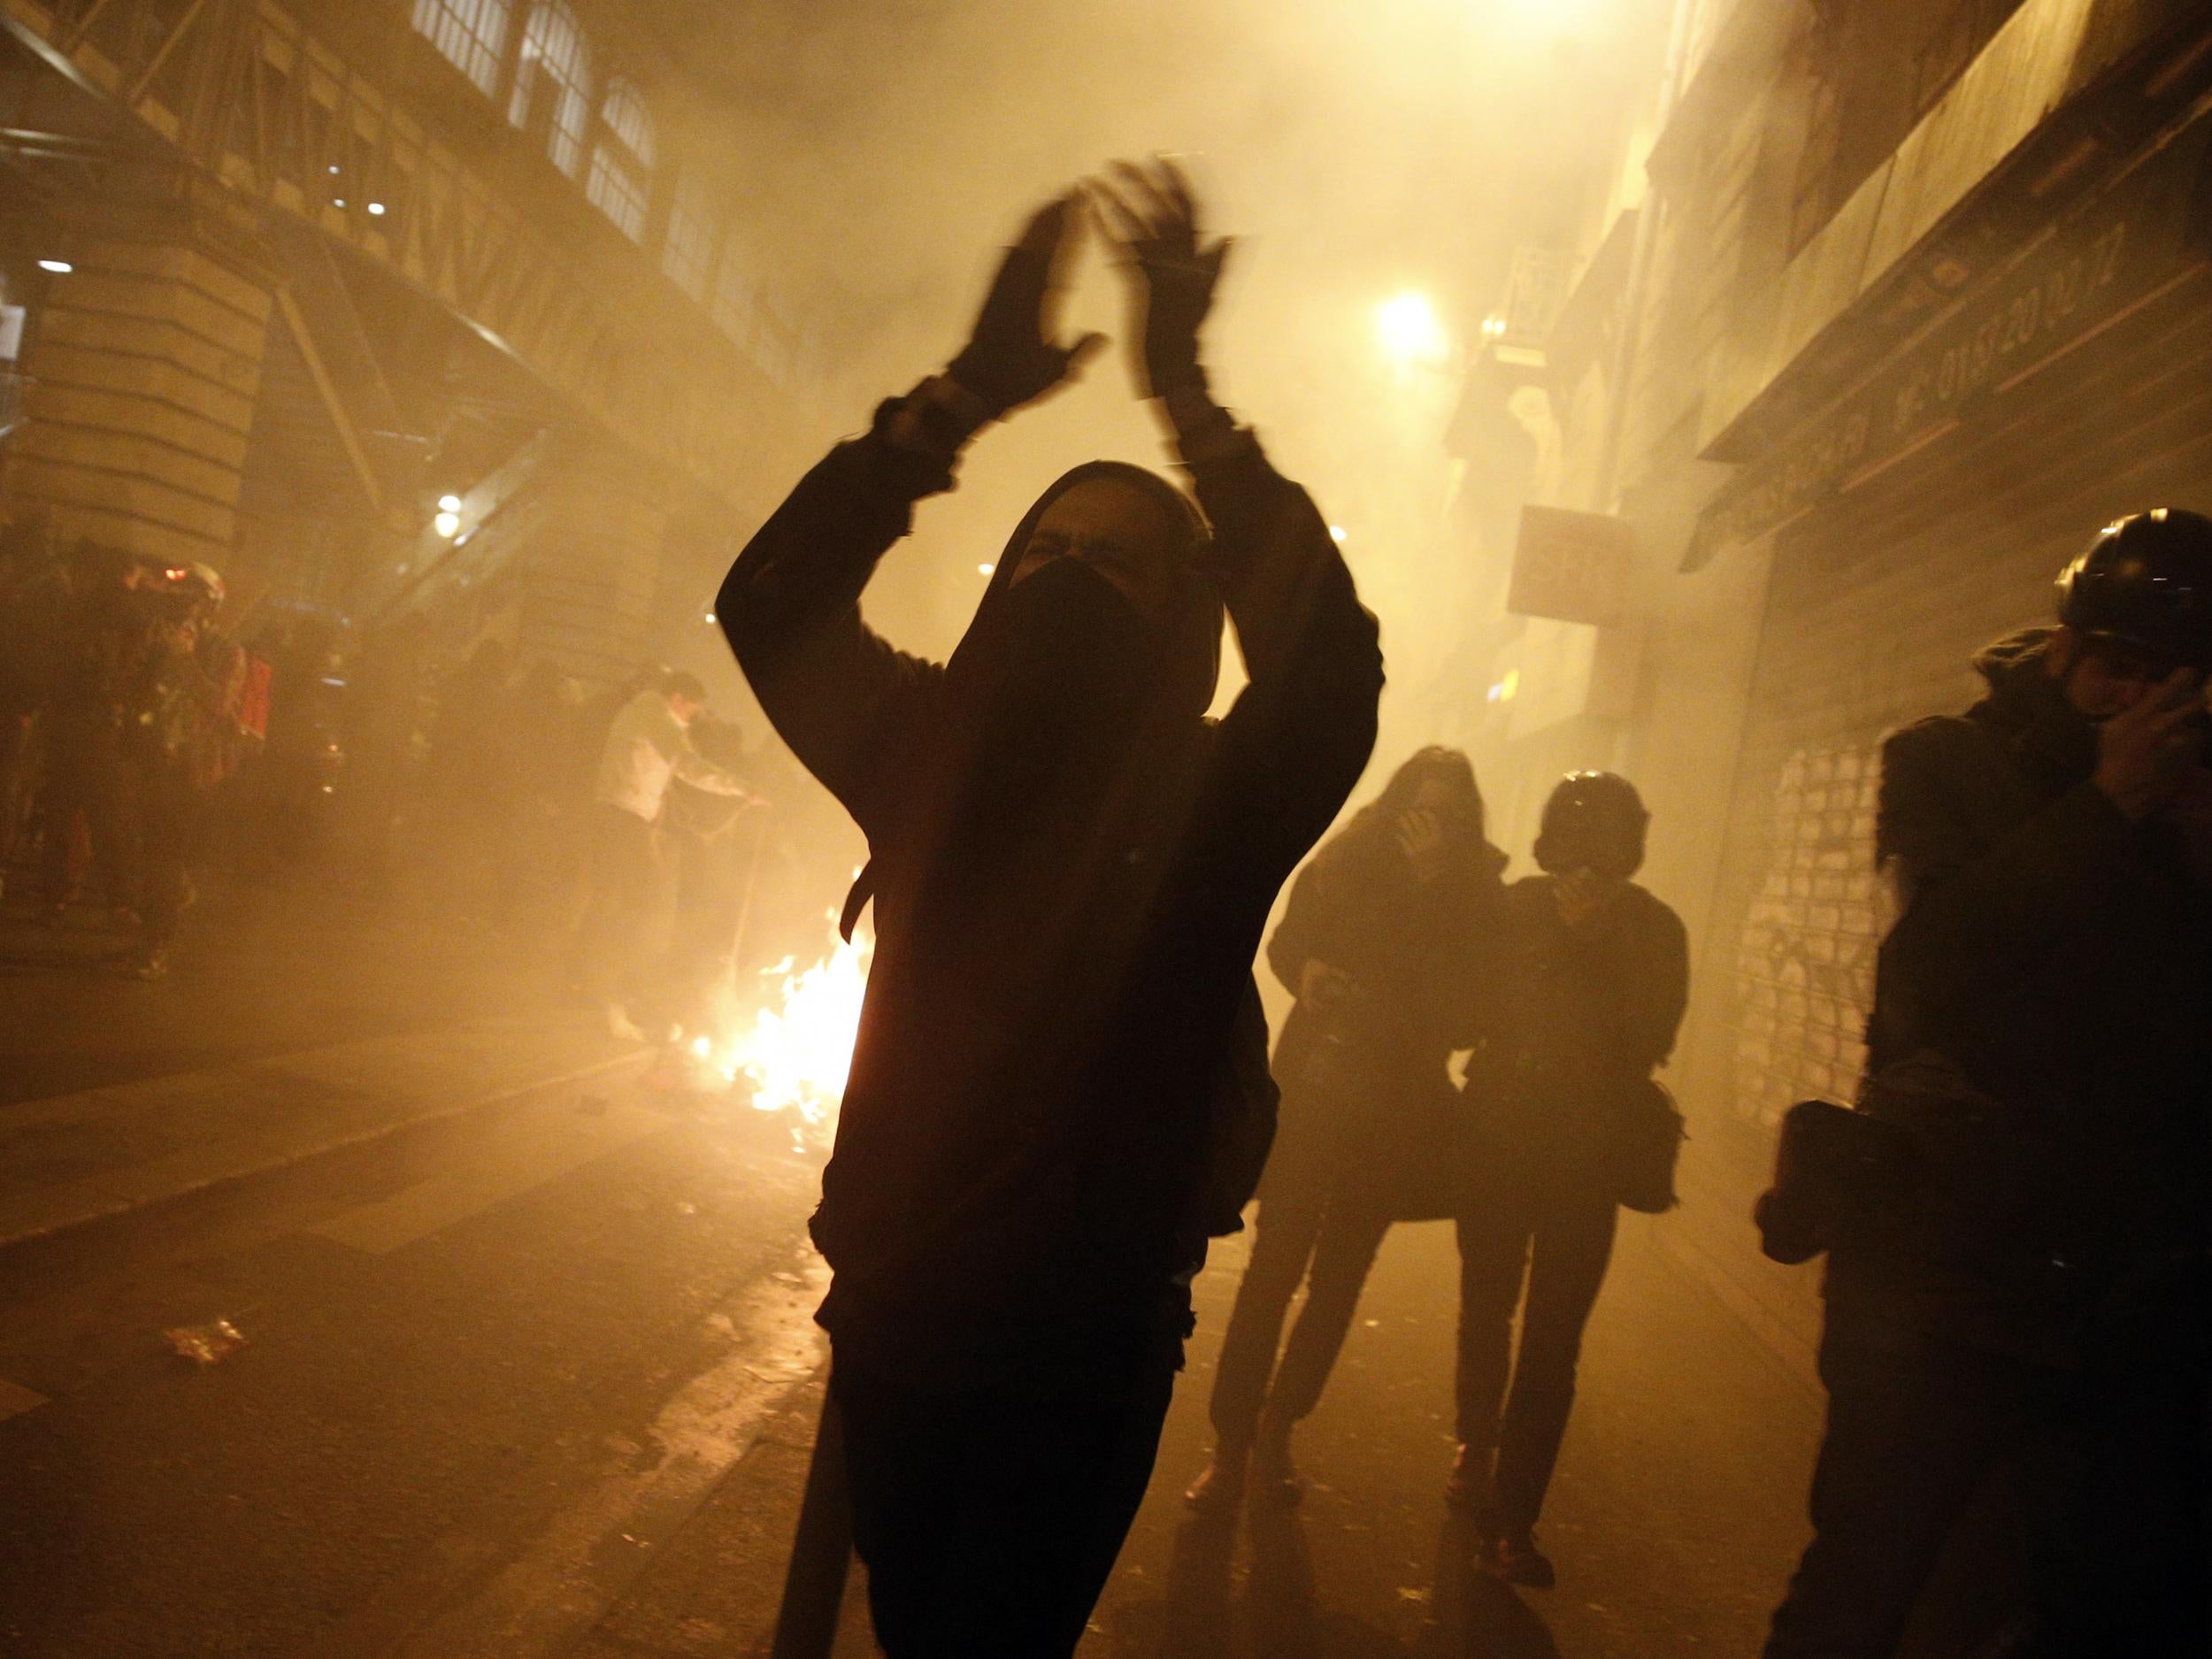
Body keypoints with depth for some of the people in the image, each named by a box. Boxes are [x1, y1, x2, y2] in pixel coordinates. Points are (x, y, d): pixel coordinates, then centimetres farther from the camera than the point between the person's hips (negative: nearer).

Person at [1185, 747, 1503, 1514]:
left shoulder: (1475, 895, 0)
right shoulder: (1345, 863, -2)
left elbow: (1460, 996, -9)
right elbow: (1285, 945, 5)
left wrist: (1433, 879, -17)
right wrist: (1308, 973, -15)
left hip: (1396, 1105, 1)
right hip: (1316, 1087, -1)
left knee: (1339, 1278, 9)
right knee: (1274, 1265, -4)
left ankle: (1278, 1427, 25)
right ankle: (1231, 1444, 4)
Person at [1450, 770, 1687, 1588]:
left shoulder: (1653, 930, -2)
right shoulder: (1519, 906, -2)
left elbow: (1651, 1034, -12)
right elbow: (1472, 1010, -5)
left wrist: (1592, 940, -18)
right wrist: (1562, 934, -13)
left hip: (1588, 1152, -1)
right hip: (1500, 1136, 1)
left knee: (1552, 1338, -4)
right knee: (1487, 1309, 13)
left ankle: (1511, 1515, 2)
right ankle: (1478, 1456, 34)